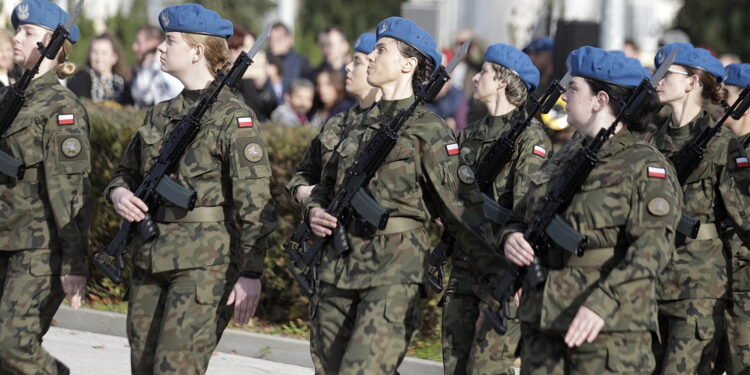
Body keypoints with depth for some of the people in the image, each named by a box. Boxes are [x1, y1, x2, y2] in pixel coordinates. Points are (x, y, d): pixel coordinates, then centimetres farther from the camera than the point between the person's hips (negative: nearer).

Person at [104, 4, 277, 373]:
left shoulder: (233, 117, -8)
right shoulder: (161, 114, 14)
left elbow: (254, 203, -12)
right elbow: (126, 171, 24)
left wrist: (250, 273, -17)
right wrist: (119, 193, 0)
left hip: (205, 262, -8)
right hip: (150, 257, 8)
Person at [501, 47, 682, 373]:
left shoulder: (645, 166, -6)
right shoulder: (565, 159, 19)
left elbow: (651, 250, -17)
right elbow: (521, 216, 27)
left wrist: (602, 303, -30)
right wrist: (512, 236, 1)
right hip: (542, 324, 7)